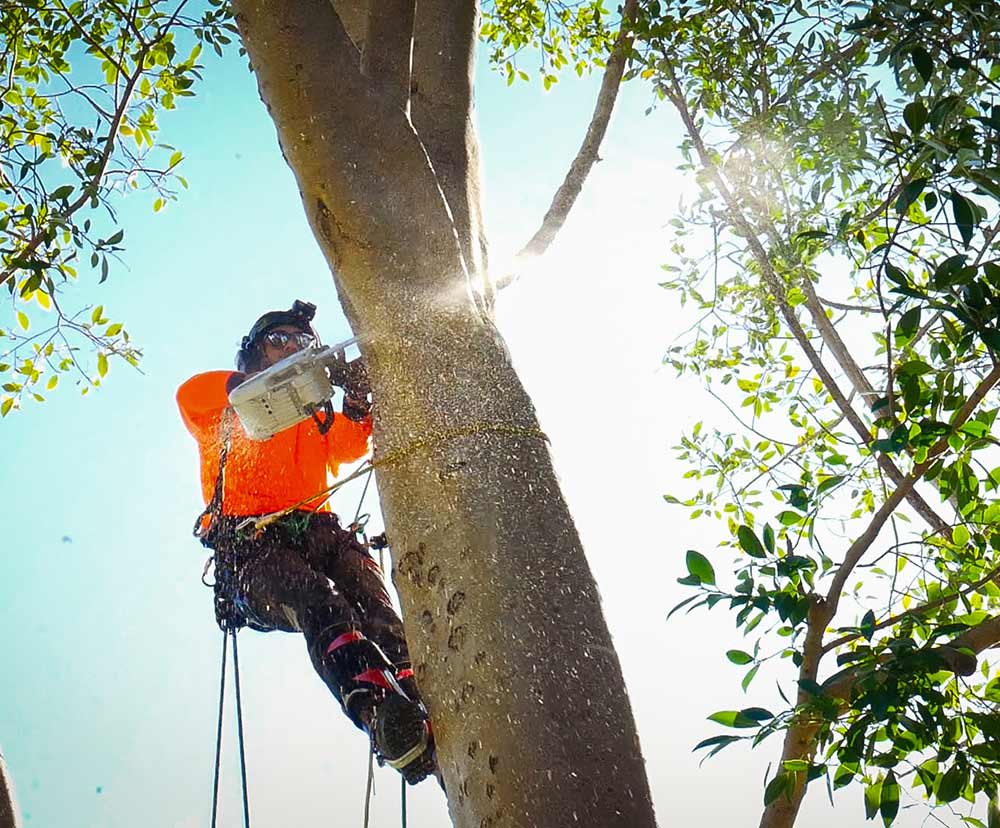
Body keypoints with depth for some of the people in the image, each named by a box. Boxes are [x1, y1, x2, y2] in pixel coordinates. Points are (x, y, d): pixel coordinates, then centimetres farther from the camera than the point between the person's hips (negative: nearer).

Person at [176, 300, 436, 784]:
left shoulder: (313, 418, 34)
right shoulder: (223, 415, 25)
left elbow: (347, 446, 11)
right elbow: (191, 395, 1)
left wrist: (356, 407, -10)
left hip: (316, 531, 4)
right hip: (252, 544, -4)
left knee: (368, 595, -31)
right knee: (318, 599, -37)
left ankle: (411, 703, -55)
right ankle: (384, 718, -61)